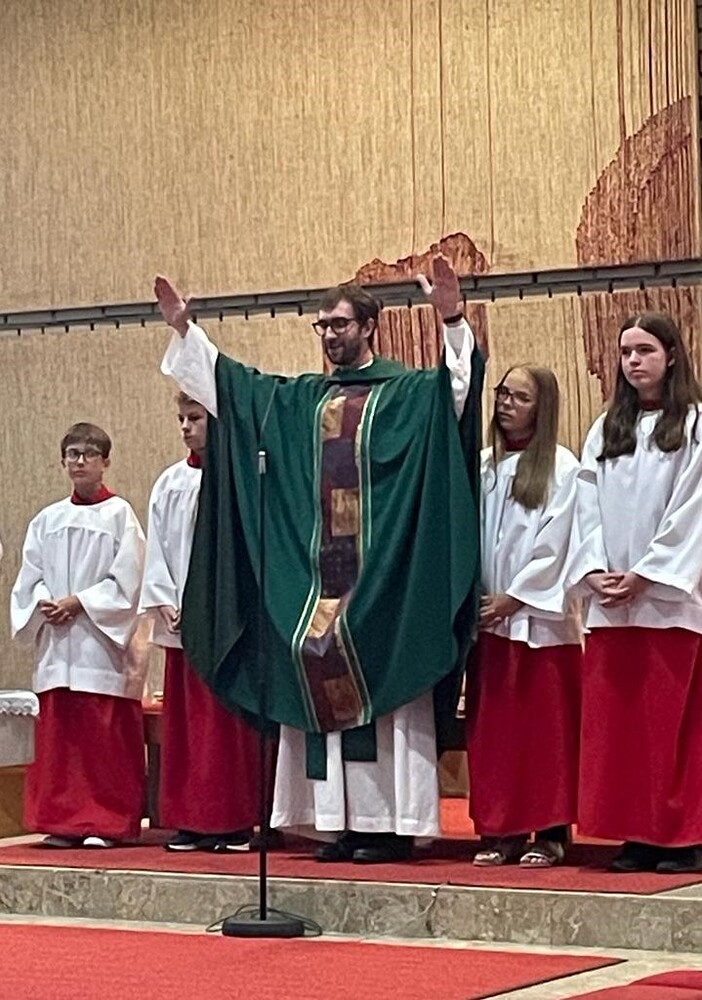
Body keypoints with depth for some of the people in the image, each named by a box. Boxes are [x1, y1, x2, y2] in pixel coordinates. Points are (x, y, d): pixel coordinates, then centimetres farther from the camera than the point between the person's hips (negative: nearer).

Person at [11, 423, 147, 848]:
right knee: (58, 736, 4)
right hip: (56, 642, 5)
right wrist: (44, 604, -7)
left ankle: (106, 823, -2)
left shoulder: (119, 514, -1)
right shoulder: (47, 520, 14)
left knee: (106, 737, -5)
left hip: (103, 641, -5)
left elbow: (127, 581, -7)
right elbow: (30, 577, 13)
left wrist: (78, 603, -12)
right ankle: (63, 821, 9)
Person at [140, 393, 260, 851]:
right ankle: (190, 819, 11)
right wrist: (165, 604, 0)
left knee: (228, 722, -2)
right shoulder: (170, 483, 12)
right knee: (184, 720, 6)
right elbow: (158, 551, 12)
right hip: (182, 625, 5)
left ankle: (233, 821, 3)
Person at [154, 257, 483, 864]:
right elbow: (226, 382, 21)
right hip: (316, 575, 6)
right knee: (323, 689, 4)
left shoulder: (409, 392, 2)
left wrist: (453, 320, -30)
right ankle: (339, 823, 8)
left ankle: (390, 824, -3)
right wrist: (184, 329, 15)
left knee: (382, 689, -5)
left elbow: (462, 385, -15)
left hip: (381, 578, -5)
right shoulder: (301, 399, 17)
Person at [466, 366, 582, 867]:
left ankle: (550, 832, 3)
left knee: (545, 727, -1)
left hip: (540, 618, -5)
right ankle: (500, 830, 10)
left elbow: (554, 545, -8)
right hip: (489, 616, 5)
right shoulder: (484, 466, 10)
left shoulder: (561, 467, -4)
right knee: (492, 727, 5)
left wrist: (513, 597, -11)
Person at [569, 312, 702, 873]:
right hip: (609, 602, 5)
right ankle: (635, 834, 7)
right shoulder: (605, 431, 15)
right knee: (614, 721, 2)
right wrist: (596, 572, -5)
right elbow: (589, 508, 10)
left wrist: (644, 576, -13)